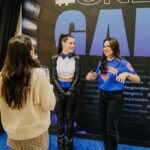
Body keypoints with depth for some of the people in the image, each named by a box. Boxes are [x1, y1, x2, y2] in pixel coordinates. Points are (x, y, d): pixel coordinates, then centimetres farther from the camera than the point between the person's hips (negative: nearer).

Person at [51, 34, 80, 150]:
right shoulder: (55, 58, -2)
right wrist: (62, 91, -10)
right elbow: (54, 77, -3)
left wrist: (70, 91, -10)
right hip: (59, 90, 0)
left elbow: (77, 77, -2)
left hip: (71, 90, 0)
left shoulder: (76, 58, -1)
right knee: (60, 118, 8)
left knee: (69, 118, 7)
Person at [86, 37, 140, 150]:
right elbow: (97, 77, 21)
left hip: (115, 97, -6)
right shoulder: (102, 63, 6)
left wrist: (127, 74, -29)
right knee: (104, 127, 16)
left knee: (111, 129, 1)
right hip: (103, 96, 6)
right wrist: (90, 77, -1)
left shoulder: (122, 63, -10)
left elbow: (137, 80, -11)